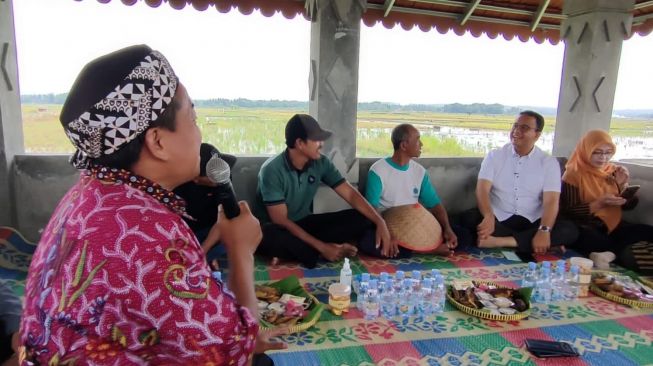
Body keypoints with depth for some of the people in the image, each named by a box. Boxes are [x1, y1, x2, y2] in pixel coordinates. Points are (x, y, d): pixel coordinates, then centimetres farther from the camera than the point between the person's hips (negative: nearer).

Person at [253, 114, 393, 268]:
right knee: (268, 236, -42)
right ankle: (317, 252, -19)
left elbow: (351, 194, -6)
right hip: (279, 230, -5)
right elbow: (280, 221, -24)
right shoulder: (272, 170, -23)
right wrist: (321, 247, -27)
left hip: (305, 223, 5)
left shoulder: (321, 163, -8)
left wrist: (380, 222, -19)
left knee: (361, 219, -12)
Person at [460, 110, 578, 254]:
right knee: (469, 217, -28)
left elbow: (551, 201, -10)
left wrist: (544, 231, -28)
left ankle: (502, 241, -33)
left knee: (570, 230, -24)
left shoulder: (549, 162, 1)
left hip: (532, 222, 1)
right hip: (498, 218, 0)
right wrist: (488, 217, -32)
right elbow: (482, 189, -12)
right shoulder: (495, 155, 1)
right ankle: (526, 241, -24)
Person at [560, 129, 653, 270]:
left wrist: (623, 184, -6)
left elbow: (630, 205, 12)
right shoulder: (574, 174, -6)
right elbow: (568, 212, -12)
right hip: (587, 227, -6)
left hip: (613, 226, 6)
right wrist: (599, 204, -23)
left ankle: (609, 253, -26)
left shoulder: (613, 171, 10)